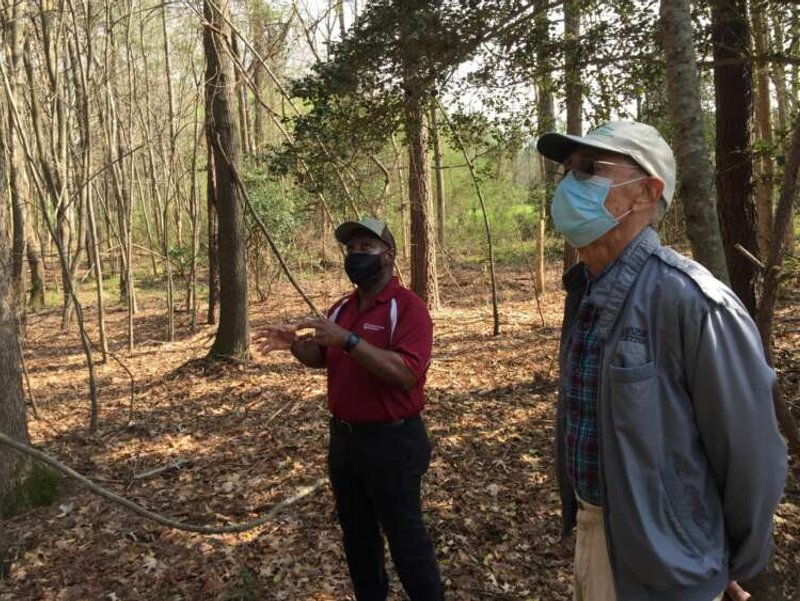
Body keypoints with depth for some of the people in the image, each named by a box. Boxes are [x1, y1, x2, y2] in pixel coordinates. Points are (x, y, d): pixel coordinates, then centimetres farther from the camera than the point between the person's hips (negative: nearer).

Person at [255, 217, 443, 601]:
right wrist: (294, 345, -2)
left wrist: (349, 340, -33)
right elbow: (321, 358, 20)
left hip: (392, 441, -7)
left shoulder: (409, 308, -15)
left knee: (405, 537, 6)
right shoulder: (341, 308, 9)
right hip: (343, 437, 8)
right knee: (356, 534, 20)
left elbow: (406, 374, -28)